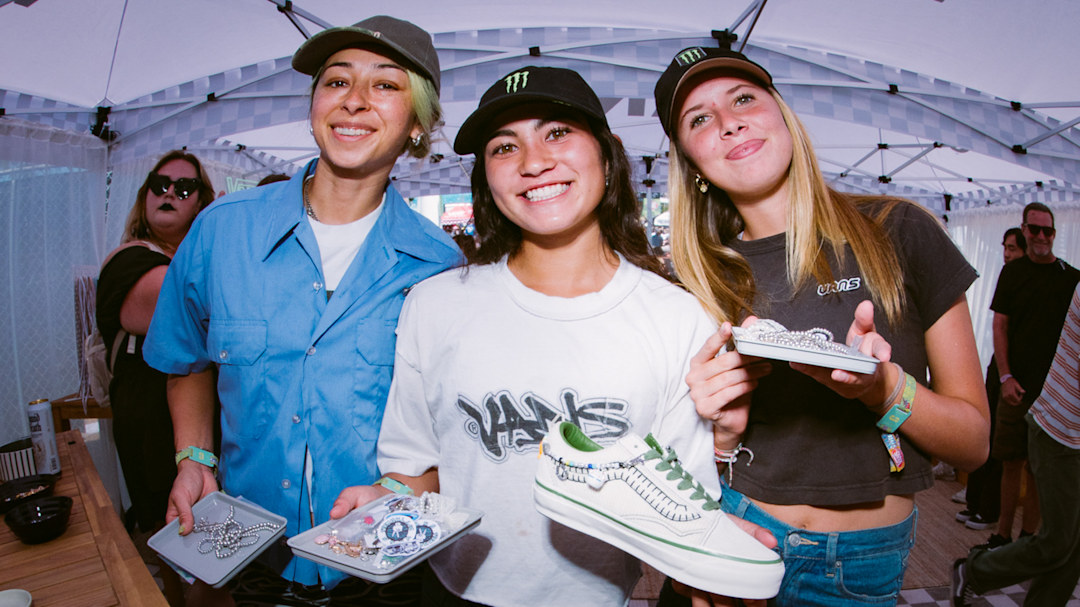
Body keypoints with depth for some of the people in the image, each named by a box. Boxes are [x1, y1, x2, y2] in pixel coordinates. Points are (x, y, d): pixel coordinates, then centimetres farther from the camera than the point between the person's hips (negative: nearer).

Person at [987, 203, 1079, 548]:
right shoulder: (1012, 273, 5)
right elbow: (999, 327, 2)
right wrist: (1005, 377, -7)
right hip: (1017, 386, 0)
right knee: (1011, 463, 3)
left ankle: (1028, 534, 17)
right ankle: (1003, 534, 13)